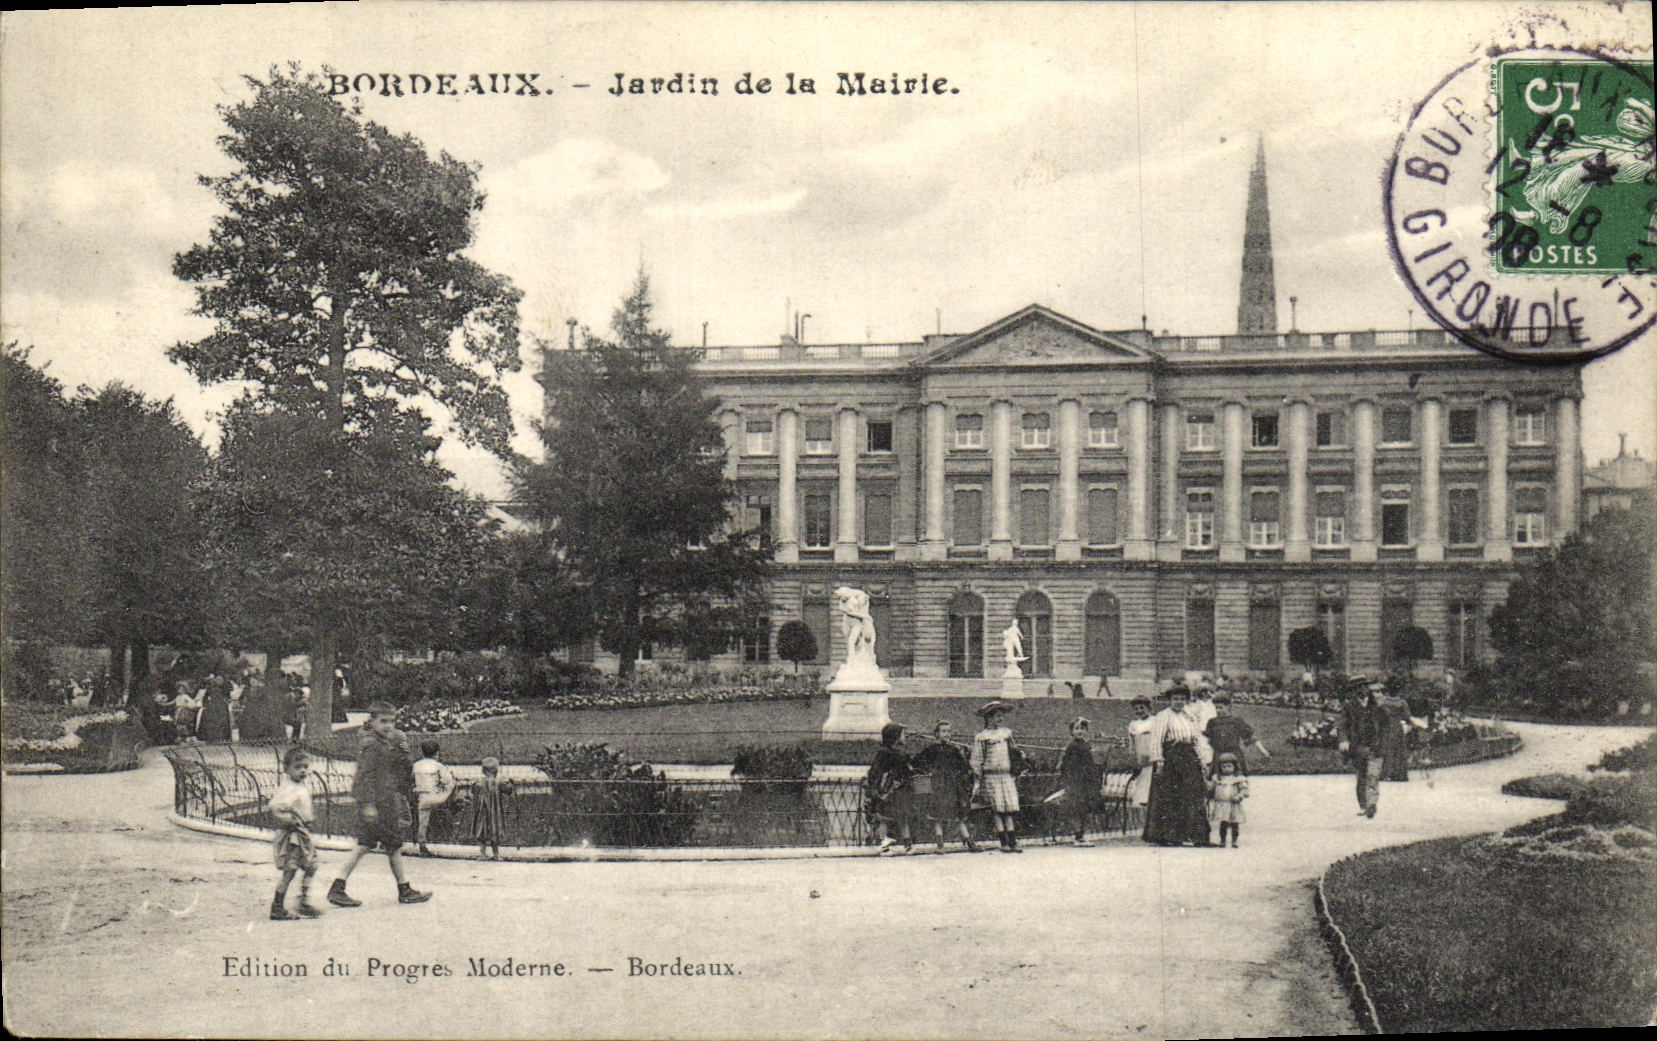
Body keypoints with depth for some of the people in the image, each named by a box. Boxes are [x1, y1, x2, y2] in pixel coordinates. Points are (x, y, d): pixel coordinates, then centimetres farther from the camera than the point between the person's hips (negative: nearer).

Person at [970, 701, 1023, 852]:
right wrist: (978, 780, -6)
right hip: (991, 776, -4)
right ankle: (1004, 843, -1)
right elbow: (976, 760, -1)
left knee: (1011, 806, -4)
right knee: (998, 809, -5)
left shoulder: (1007, 733, 14)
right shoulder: (981, 737, -1)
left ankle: (1012, 841, 0)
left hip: (1007, 775, 4)